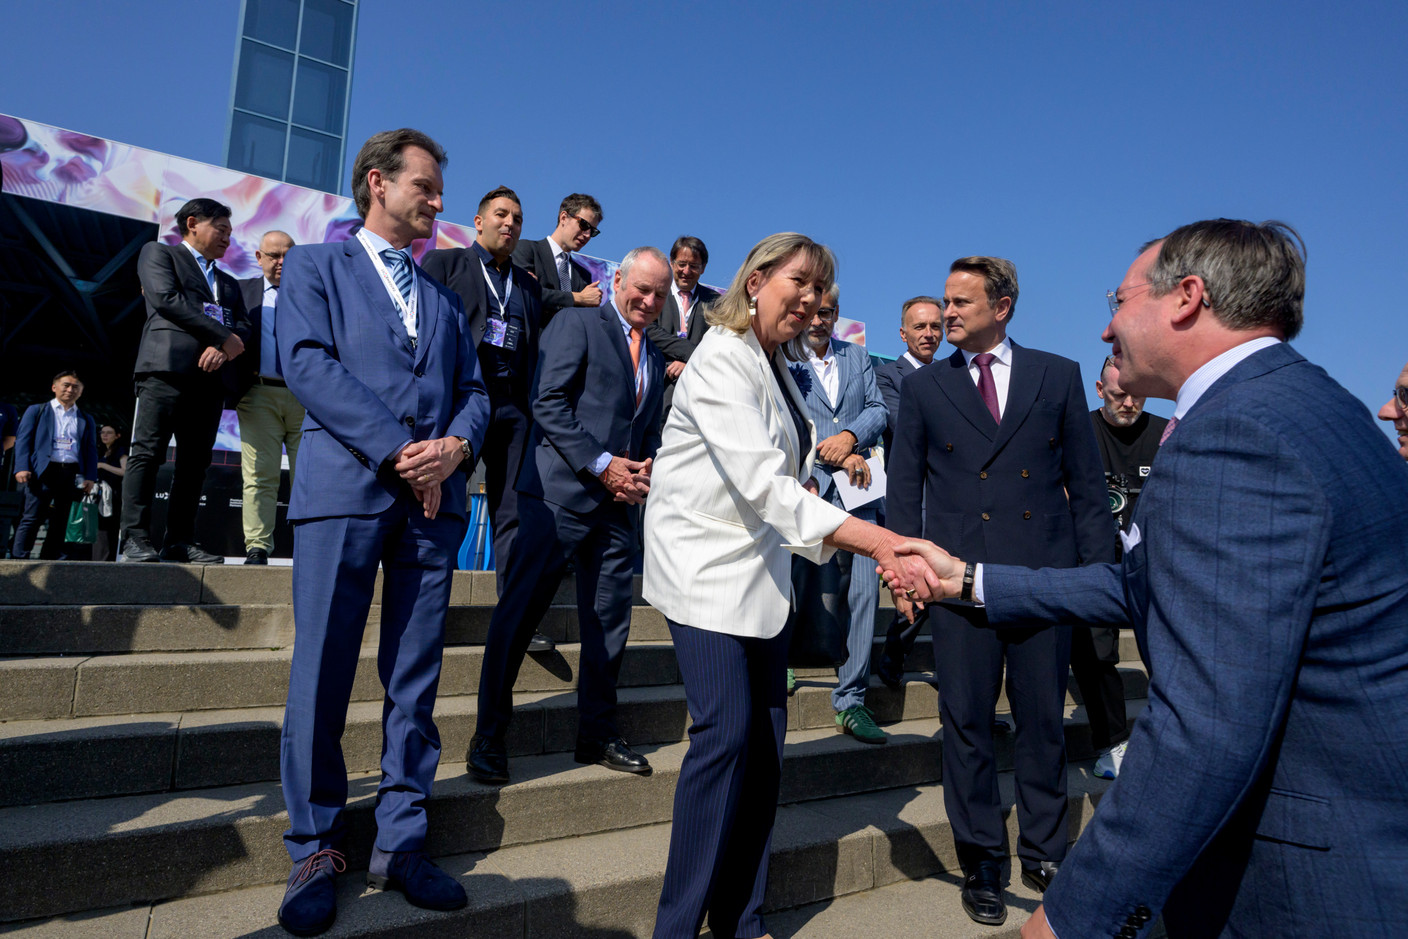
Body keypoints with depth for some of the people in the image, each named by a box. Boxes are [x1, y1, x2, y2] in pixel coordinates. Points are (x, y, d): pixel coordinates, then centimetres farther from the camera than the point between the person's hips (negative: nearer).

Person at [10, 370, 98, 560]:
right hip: (43, 471, -2)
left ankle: (49, 561, 4)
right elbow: (23, 439, 6)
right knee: (31, 519, -8)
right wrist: (22, 468, -8)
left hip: (72, 473, 3)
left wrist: (90, 477, 1)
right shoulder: (36, 410, 14)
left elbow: (91, 450, 15)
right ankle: (18, 559, -6)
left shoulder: (86, 420, 20)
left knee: (61, 521, 1)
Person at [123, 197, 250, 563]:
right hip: (168, 365, -5)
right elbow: (167, 299, -4)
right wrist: (224, 336, -8)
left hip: (212, 375, 5)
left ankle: (180, 541, 1)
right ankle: (136, 539, -10)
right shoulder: (158, 253, 14)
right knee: (147, 453, -9)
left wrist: (224, 349, -9)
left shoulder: (229, 283, 30)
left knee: (195, 462, 0)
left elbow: (243, 326, 14)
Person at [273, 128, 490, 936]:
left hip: (435, 498, 4)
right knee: (323, 675, -1)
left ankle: (401, 842, 14)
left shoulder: (446, 298, 24)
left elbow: (475, 390, 15)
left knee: (416, 680, 5)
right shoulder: (315, 265, 12)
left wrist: (455, 446, -8)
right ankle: (316, 848, 14)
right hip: (346, 488, -3)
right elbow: (308, 362, -5)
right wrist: (398, 451, -14)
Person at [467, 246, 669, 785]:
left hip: (618, 502, 7)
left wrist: (645, 472, 2)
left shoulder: (655, 360, 22)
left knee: (609, 621, 9)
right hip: (561, 492, -7)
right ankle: (488, 738, 9)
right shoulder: (577, 324, 1)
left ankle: (597, 735, 22)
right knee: (519, 613, -3)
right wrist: (600, 465, -15)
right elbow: (548, 402, -10)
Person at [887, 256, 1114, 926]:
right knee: (966, 723, 5)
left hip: (1046, 571, 1)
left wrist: (1098, 566, 2)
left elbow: (1086, 481, 9)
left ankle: (1044, 852, 29)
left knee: (1043, 720, 10)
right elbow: (903, 489, 8)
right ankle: (982, 863, 21)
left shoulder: (1059, 376, 9)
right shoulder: (923, 388, 8)